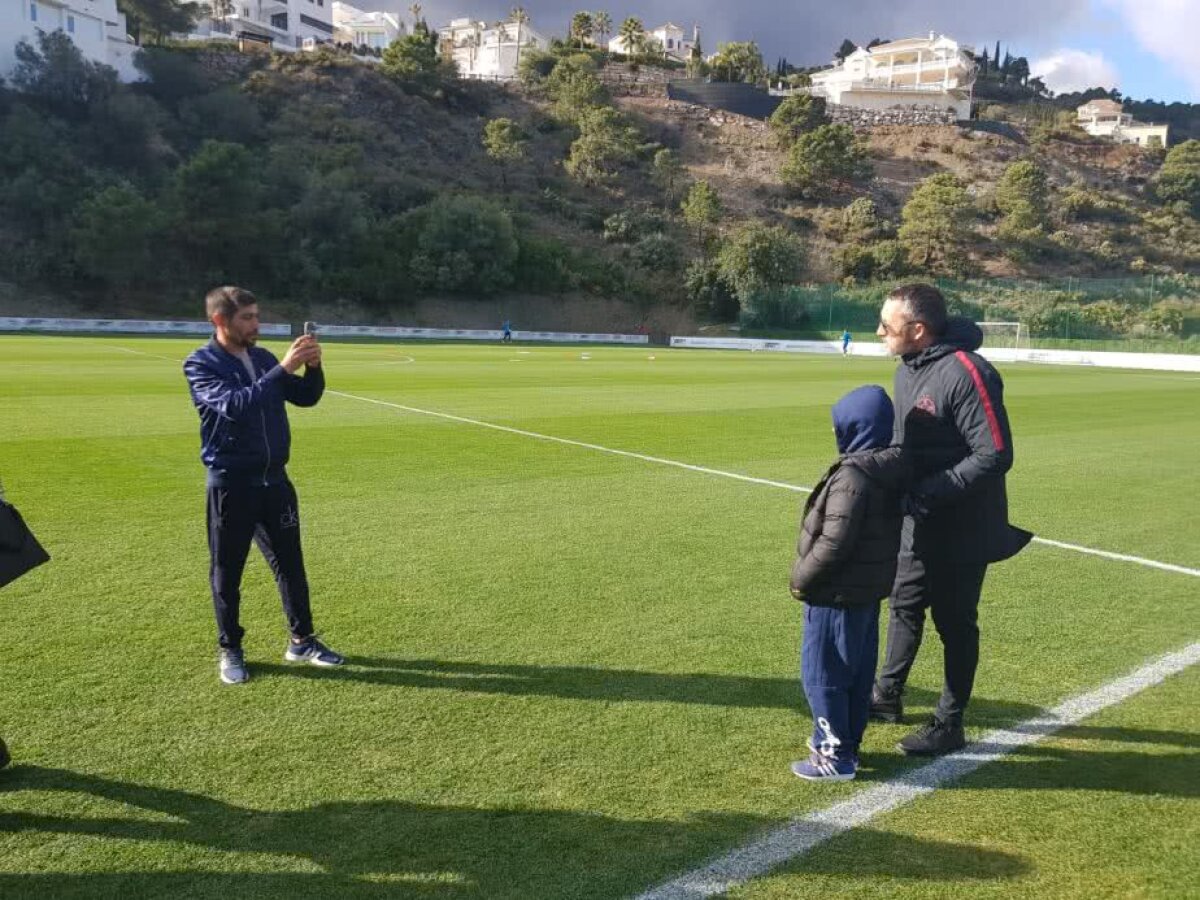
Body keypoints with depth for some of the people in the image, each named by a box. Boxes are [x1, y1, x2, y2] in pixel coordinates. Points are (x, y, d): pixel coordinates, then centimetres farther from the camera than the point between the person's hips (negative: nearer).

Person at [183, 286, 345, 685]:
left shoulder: (263, 358, 8)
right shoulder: (200, 365, -9)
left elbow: (305, 397, 8)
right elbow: (233, 405, -26)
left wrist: (313, 367, -12)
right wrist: (283, 368, -30)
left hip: (275, 479, 5)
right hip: (230, 484, -5)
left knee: (290, 562, 11)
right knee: (227, 571, 6)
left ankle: (301, 640, 23)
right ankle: (229, 649, 21)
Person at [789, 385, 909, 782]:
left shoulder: (851, 477, -24)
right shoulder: (890, 471, 4)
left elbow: (833, 544, -26)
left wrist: (802, 578, -11)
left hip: (839, 595, -9)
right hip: (869, 590, 9)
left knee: (823, 674, 3)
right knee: (859, 672, 19)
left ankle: (835, 756, 12)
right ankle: (847, 740, 32)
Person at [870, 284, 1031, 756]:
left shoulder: (966, 373, -24)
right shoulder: (908, 367, 4)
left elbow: (995, 455, -25)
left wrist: (928, 493, -26)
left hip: (963, 526, -8)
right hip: (919, 520, 8)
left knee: (954, 622, 5)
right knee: (904, 605, 20)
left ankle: (949, 724, 21)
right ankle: (887, 695, 38)